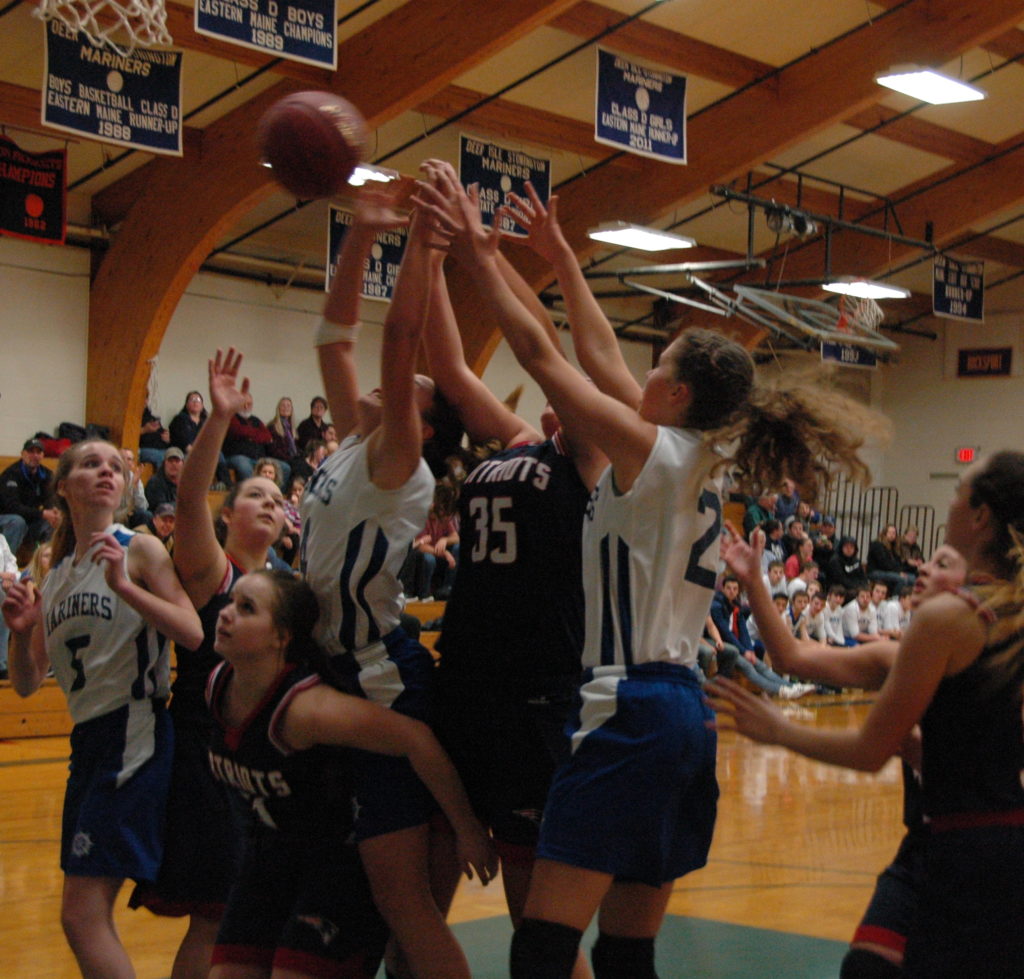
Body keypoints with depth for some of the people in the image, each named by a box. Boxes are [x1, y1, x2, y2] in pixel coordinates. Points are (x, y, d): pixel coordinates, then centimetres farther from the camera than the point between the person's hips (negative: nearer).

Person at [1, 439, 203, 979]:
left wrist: (124, 585, -25)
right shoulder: (55, 576, 15)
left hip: (135, 736, -7)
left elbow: (192, 634, -17)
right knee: (86, 918, 11)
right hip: (88, 741, 7)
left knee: (83, 915, -12)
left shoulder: (139, 549, -4)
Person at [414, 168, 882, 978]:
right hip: (682, 712, 9)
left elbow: (542, 358, -9)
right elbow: (602, 356, 23)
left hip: (632, 713, -9)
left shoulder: (653, 450, -9)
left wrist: (479, 257, -3)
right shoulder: (697, 461, 14)